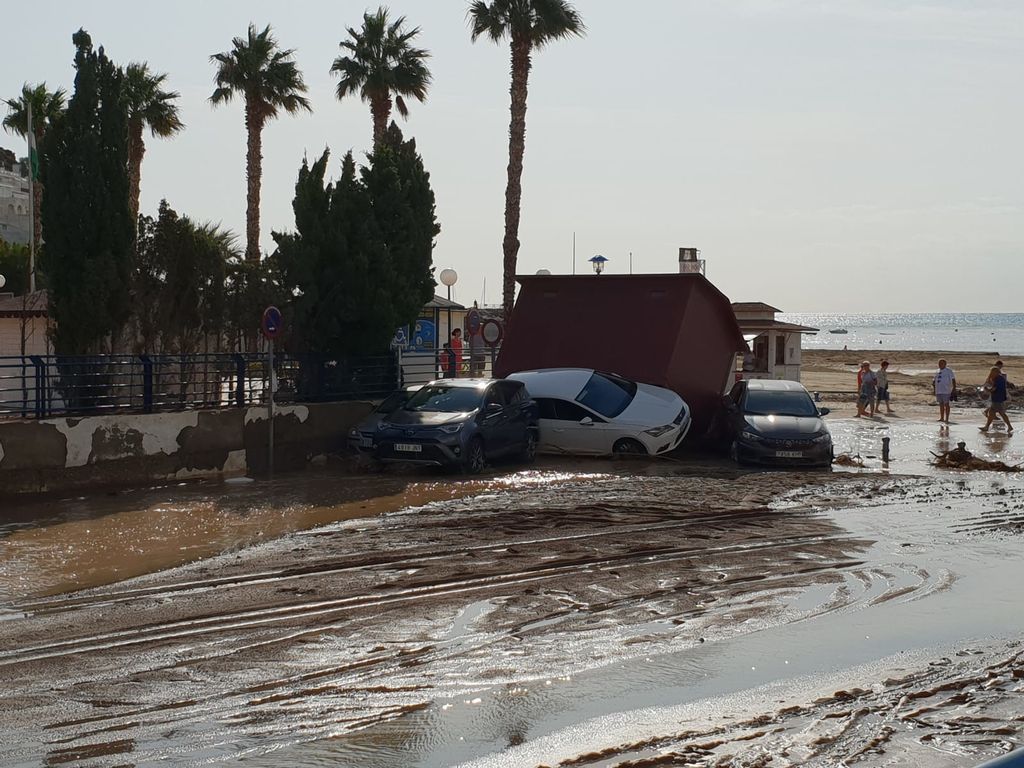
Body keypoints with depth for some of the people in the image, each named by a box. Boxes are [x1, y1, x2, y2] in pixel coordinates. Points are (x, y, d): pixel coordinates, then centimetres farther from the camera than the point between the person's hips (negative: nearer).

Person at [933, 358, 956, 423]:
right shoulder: (937, 372, 16)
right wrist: (933, 381, 5)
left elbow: (953, 379, -8)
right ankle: (941, 417, 18)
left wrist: (954, 388, -16)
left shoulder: (948, 371, -4)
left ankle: (947, 418, -4)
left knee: (946, 404, -5)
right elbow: (935, 379, 26)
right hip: (938, 391, 7)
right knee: (941, 404, 12)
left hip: (946, 391, -7)